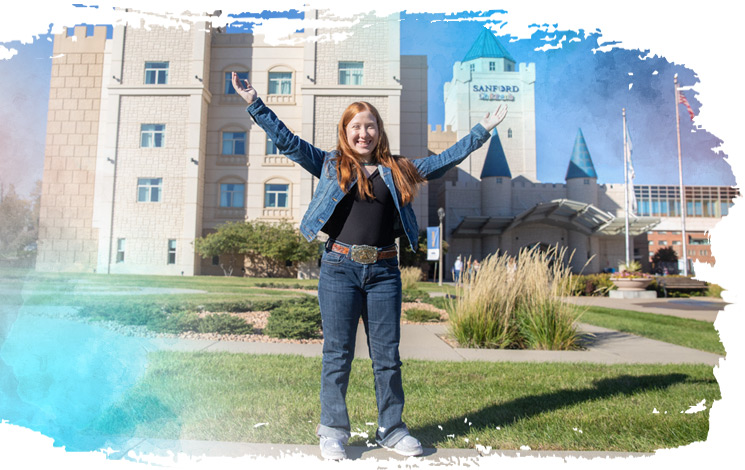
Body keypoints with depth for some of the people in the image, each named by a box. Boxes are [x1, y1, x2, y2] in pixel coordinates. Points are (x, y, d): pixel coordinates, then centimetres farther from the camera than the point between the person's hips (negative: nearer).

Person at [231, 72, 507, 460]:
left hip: (384, 270, 2)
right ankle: (333, 432, 19)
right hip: (340, 267, -2)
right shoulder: (330, 165, 9)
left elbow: (446, 159, 18)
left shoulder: (397, 170, 14)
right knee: (337, 354, 5)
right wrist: (255, 103, 3)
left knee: (387, 355, 8)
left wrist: (482, 129, 19)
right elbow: (287, 141, 7)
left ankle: (391, 429, 23)